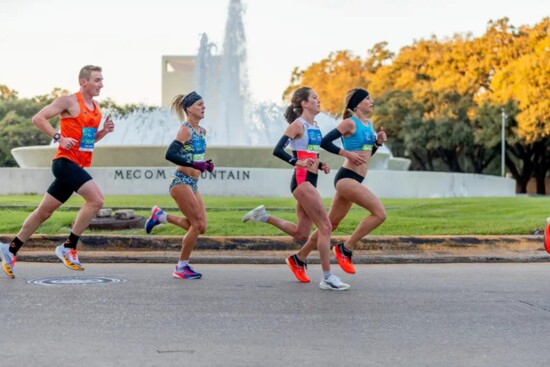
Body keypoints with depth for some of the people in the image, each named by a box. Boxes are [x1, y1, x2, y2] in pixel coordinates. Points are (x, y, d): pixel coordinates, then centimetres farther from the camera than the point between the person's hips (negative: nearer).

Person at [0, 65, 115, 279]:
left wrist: (104, 131, 7)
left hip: (77, 166, 8)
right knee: (96, 199, -20)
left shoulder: (95, 108, 16)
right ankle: (68, 248, -13)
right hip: (65, 162, -8)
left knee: (44, 211, 13)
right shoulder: (69, 101, -8)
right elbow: (38, 119, -10)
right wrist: (59, 138, -19)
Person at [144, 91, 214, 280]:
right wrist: (193, 164, -28)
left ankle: (160, 216, 20)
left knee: (200, 227, 4)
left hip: (192, 183, 8)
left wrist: (206, 165, 4)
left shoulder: (202, 131, 13)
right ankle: (182, 267, 5)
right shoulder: (185, 130, -12)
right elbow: (170, 154, -22)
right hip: (181, 182, -8)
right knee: (197, 224, -9)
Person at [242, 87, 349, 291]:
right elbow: (278, 150, -16)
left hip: (310, 181, 9)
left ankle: (263, 216, 24)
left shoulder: (315, 126, 15)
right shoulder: (298, 125, -9)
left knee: (301, 234, 13)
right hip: (301, 180, -9)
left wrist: (321, 165, 7)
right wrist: (299, 163, -29)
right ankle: (327, 278, -5)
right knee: (325, 226, -9)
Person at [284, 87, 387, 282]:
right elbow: (324, 142, -14)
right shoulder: (350, 123, -10)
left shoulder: (369, 124, 16)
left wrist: (378, 142, 8)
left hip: (354, 180, 9)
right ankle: (346, 248, -10)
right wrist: (348, 154, -18)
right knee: (379, 213, -19)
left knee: (331, 223, 13)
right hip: (346, 177, -9)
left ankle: (300, 258, 23)